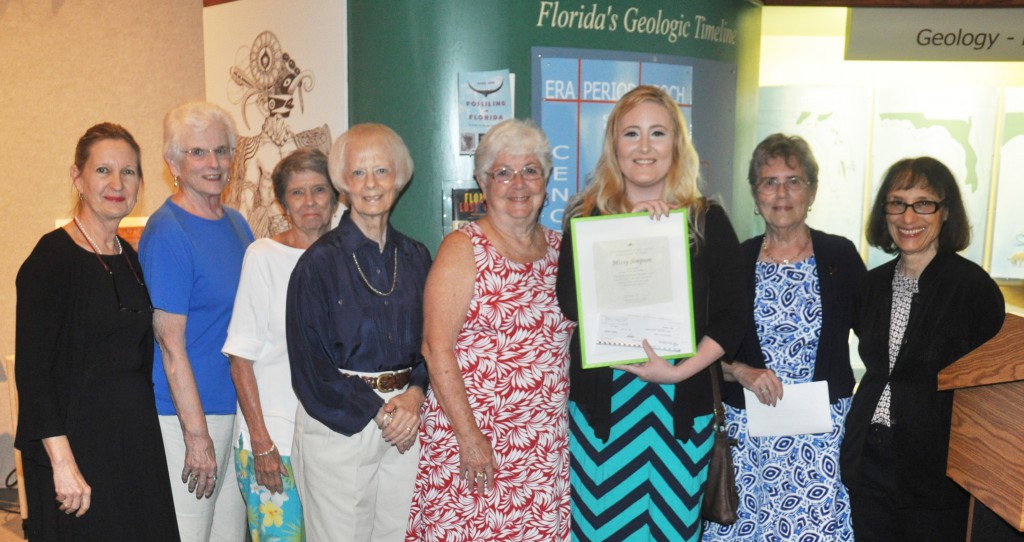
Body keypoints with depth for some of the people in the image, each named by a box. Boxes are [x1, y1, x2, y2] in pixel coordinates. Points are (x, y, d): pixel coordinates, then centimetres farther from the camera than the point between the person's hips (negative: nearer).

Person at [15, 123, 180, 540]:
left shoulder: (130, 256, 9)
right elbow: (33, 369, -16)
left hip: (137, 432, 7)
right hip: (77, 437, -7)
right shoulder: (52, 258, -12)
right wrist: (62, 461, -20)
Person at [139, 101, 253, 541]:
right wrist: (197, 435, -16)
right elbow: (171, 346, -16)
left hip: (238, 406, 8)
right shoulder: (166, 233, -14)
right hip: (184, 413, -7)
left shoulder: (237, 223, 9)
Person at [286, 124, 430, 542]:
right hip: (340, 425, -4)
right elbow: (310, 360, -7)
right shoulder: (321, 261, -6)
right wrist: (377, 412, -11)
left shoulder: (415, 258, 7)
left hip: (407, 424, 4)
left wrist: (415, 394, -9)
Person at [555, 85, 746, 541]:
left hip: (681, 403, 0)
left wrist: (679, 370, -13)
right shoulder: (588, 217, 3)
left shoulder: (707, 220, 3)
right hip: (602, 404, 0)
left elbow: (730, 319, 1)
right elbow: (571, 303, -10)